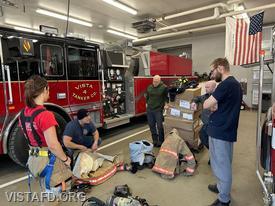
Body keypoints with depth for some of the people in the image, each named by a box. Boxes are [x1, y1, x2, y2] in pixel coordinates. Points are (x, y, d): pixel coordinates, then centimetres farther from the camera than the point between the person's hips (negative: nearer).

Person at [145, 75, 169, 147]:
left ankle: (161, 141, 14)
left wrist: (166, 104, -8)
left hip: (159, 110, -5)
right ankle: (155, 141, 24)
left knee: (159, 126, -3)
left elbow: (167, 97, 4)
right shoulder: (149, 87, 8)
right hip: (149, 109, 5)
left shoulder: (164, 87, -5)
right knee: (151, 125, 10)